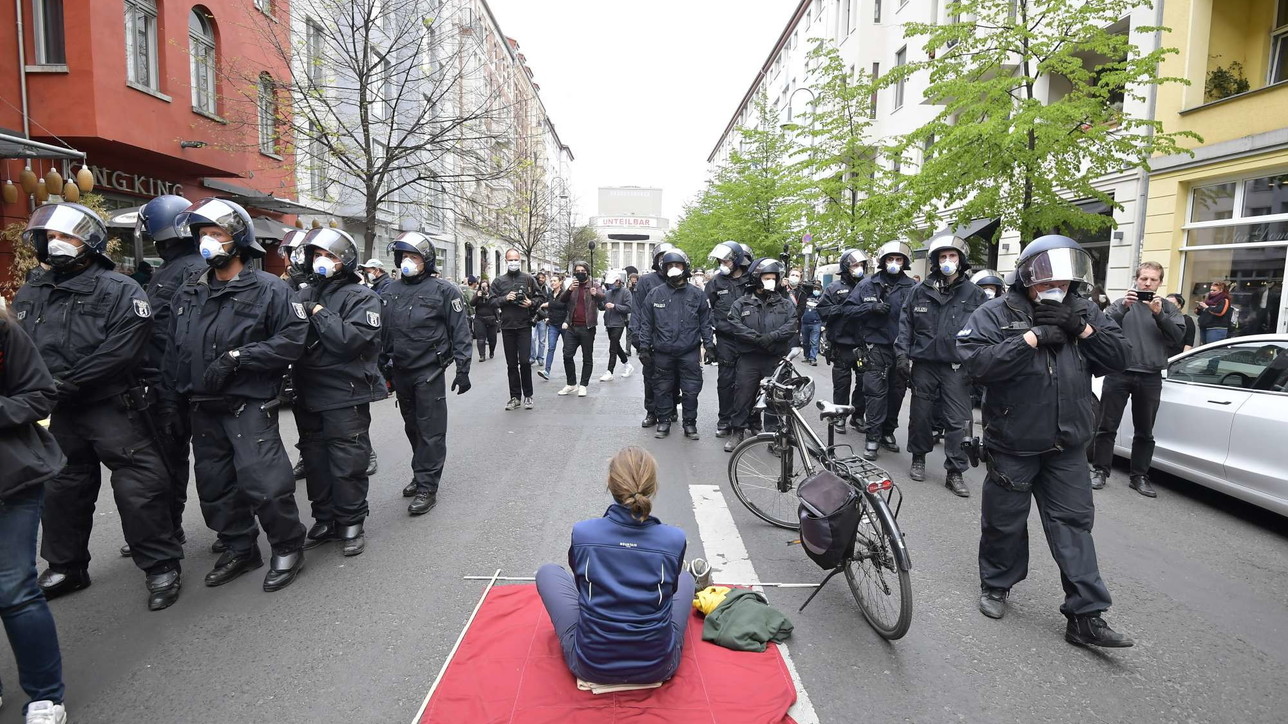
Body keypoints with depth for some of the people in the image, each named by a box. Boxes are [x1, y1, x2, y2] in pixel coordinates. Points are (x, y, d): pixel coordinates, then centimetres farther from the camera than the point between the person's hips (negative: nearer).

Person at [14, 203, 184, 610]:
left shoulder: (120, 291, -8)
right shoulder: (29, 296, 13)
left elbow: (121, 349, -18)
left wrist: (67, 384, -18)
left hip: (114, 407, -6)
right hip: (57, 414, 7)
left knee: (138, 488, -6)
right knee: (62, 492, 18)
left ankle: (161, 567, 6)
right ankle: (66, 568, 35)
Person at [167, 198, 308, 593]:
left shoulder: (268, 289, -8)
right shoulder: (190, 292, 12)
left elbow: (292, 339, -16)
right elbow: (175, 350, 17)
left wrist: (236, 358, -19)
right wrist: (171, 397, 13)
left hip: (249, 406, -7)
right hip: (203, 408, 7)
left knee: (264, 483, -10)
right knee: (215, 485, 14)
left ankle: (287, 548, 10)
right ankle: (239, 548, 31)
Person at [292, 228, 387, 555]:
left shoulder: (361, 297, -6)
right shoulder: (305, 294, 13)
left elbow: (352, 338, -21)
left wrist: (319, 313, -15)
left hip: (346, 396, -6)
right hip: (309, 394, 6)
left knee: (347, 465, 1)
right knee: (315, 462, 15)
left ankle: (351, 524, 17)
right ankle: (325, 521, 30)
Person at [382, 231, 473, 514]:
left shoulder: (443, 290, -6)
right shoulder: (392, 291, 10)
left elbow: (460, 331, -8)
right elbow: (385, 333, 17)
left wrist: (462, 369, -11)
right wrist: (385, 367, 16)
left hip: (429, 371, -6)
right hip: (401, 372, 6)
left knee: (431, 430, -3)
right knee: (412, 427, 16)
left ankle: (427, 487, 3)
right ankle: (421, 474, 31)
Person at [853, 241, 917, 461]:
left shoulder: (912, 287, 3)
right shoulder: (868, 285, 4)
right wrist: (872, 307, -12)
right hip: (877, 346, -2)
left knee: (896, 392, 11)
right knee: (876, 392, -6)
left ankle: (888, 432, 26)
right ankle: (872, 437, 1)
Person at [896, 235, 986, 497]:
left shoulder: (973, 294, 3)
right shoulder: (920, 291, 5)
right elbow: (905, 323, 9)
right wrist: (902, 352, 0)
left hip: (956, 367, -1)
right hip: (923, 364, 1)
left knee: (957, 421, 0)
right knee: (921, 415, 11)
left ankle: (955, 473, 10)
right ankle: (918, 459, 30)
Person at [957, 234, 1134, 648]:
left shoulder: (1084, 314, 7)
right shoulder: (996, 314, -8)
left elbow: (1119, 358, 1)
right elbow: (978, 363, -22)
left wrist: (1081, 330, -14)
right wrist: (1033, 336, -23)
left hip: (1067, 447, 4)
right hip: (1013, 443, -3)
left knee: (1073, 523, 6)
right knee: (1004, 520, 11)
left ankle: (1086, 616, 12)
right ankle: (996, 585, 33)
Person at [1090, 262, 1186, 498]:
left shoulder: (1170, 308, 11)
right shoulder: (1122, 303, 7)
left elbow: (1178, 337, -3)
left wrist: (1159, 314, -14)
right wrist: (1123, 307, -20)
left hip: (1150, 378, 2)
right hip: (1119, 373, -1)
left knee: (1144, 431, 9)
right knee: (1107, 426, 2)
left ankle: (1139, 476, 19)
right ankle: (1100, 470, 11)